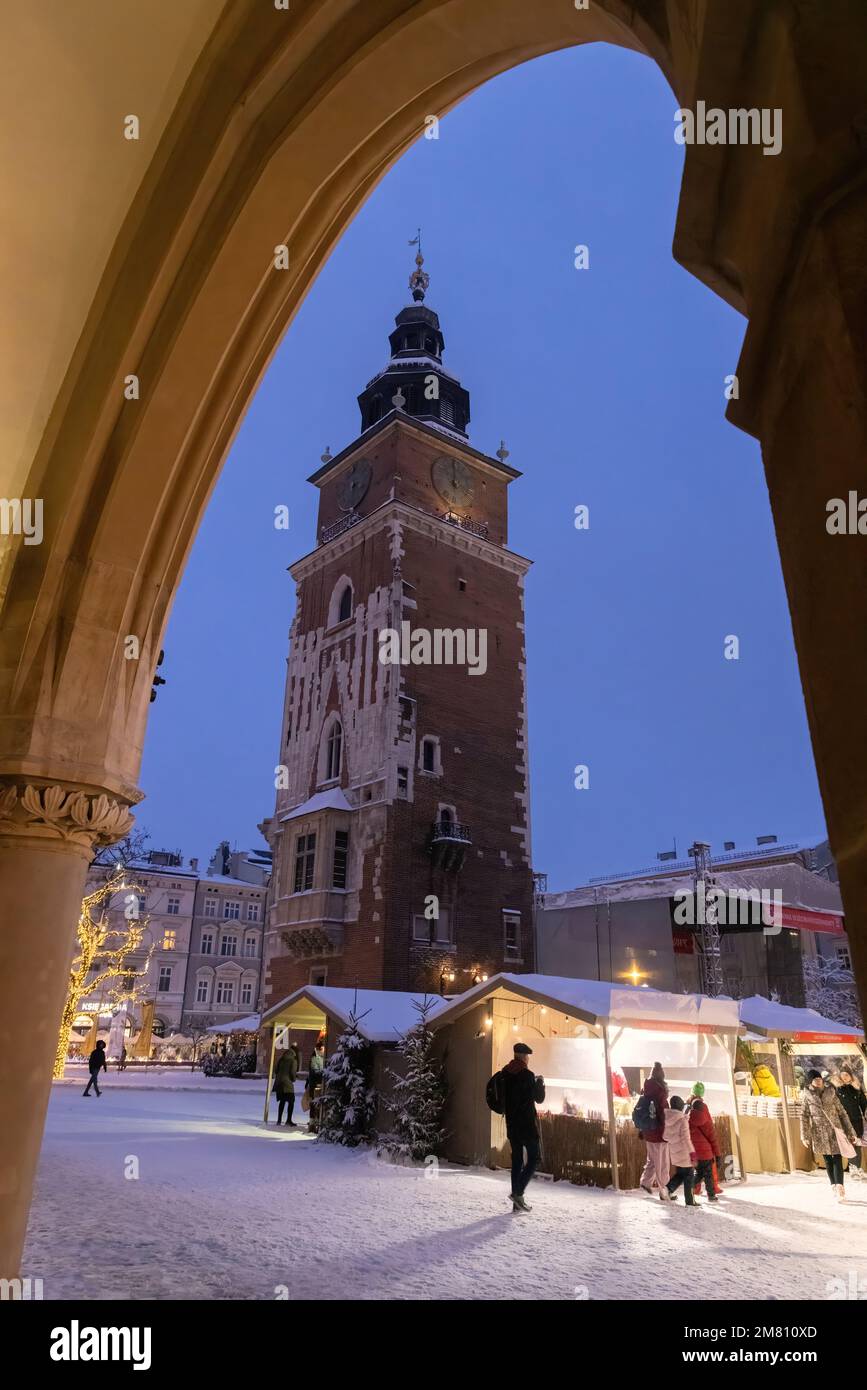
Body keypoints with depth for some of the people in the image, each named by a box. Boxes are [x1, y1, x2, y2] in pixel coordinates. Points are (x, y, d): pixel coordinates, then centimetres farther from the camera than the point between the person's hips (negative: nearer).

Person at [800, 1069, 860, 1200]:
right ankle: (835, 1187, 15)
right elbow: (804, 1117, 0)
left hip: (835, 1130, 0)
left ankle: (838, 1187, -19)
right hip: (820, 1133, 0)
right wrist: (805, 1136, -6)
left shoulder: (830, 1093, 4)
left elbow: (842, 1113, 7)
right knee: (828, 1160, 6)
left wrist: (850, 1133, 4)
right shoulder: (806, 1097, 2)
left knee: (837, 1159, -11)